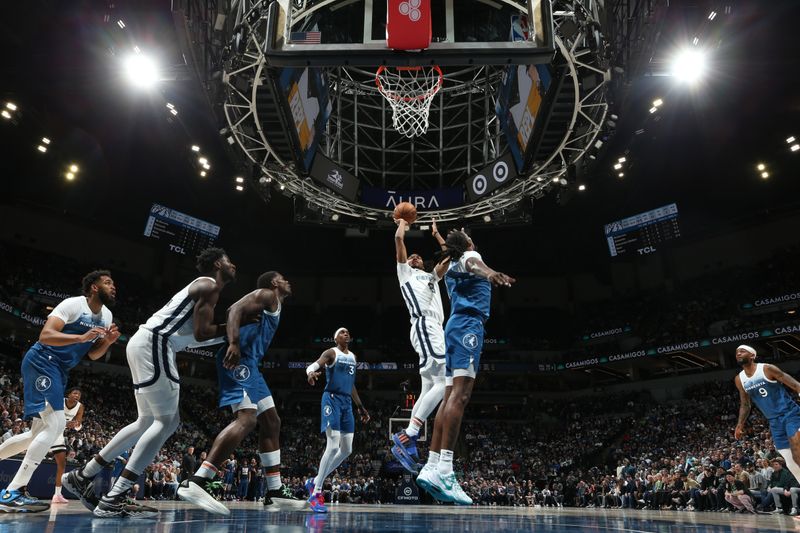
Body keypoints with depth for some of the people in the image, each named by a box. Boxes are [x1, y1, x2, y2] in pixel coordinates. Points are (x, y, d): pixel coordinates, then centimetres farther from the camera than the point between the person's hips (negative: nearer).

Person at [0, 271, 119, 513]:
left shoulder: (106, 316, 10)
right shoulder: (73, 304, -14)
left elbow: (93, 354, 16)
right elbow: (45, 335, -24)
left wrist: (108, 342, -4)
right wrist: (82, 337, -33)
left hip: (58, 370, 10)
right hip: (42, 361, -9)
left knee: (41, 432, 14)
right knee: (56, 425, -20)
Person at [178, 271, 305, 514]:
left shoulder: (273, 304, 30)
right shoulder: (267, 294, 2)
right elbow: (236, 308, -14)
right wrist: (234, 343, -28)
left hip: (247, 362, 11)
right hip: (239, 358, -11)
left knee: (271, 423, 11)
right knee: (246, 420, -23)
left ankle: (275, 491, 13)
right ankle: (196, 483, -27)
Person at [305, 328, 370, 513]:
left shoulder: (353, 357, 19)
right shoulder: (331, 353, -3)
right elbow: (313, 365, -21)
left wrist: (360, 406, 27)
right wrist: (311, 372, -46)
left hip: (347, 402, 8)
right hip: (332, 399, -8)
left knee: (346, 450, 5)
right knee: (333, 446, -16)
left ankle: (315, 482, 18)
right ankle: (316, 492, -7)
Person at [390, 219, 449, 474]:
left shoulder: (431, 276, 35)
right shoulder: (405, 272, 16)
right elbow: (399, 239, 7)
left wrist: (436, 234, 40)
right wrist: (402, 224, 27)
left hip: (435, 329, 9)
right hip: (425, 328, -9)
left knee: (429, 390, 5)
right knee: (443, 383, -22)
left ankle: (405, 443, 5)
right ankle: (408, 436, -24)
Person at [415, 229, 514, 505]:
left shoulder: (451, 268, 27)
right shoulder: (469, 256, 4)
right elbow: (473, 264, -24)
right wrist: (490, 273, -46)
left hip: (454, 326, 9)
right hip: (468, 324, -9)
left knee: (450, 396, 3)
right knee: (460, 394, -20)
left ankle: (432, 466, -4)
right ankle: (444, 470, -31)